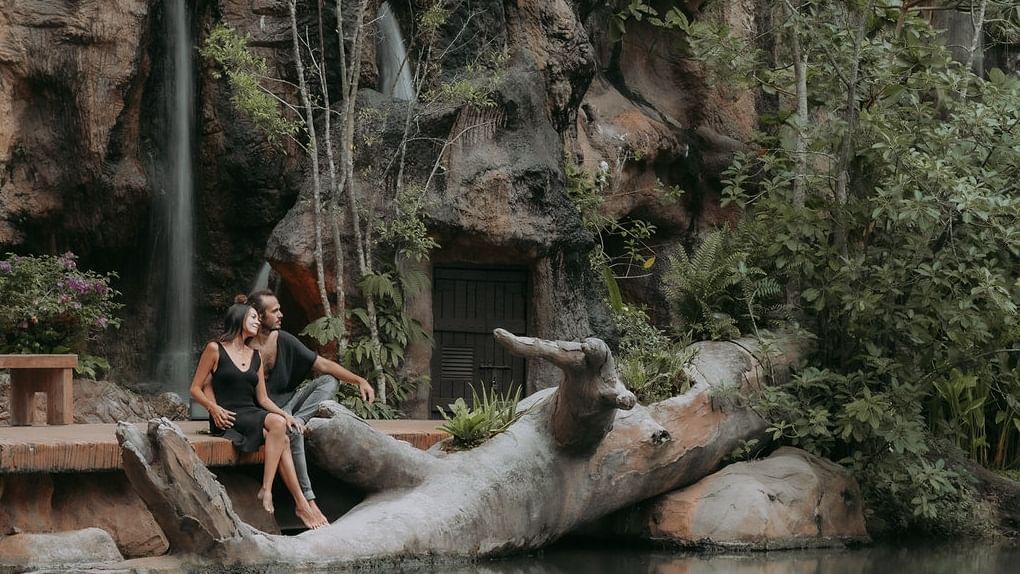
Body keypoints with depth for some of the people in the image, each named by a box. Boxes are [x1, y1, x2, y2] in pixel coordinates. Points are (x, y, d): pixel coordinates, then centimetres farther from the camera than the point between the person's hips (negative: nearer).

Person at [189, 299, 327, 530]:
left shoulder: (255, 356, 20)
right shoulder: (215, 349, 3)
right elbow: (196, 389, 2)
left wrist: (285, 414, 0)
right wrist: (214, 409, -17)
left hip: (252, 413, 6)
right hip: (228, 418, -6)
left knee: (282, 438, -28)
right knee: (277, 424, -30)